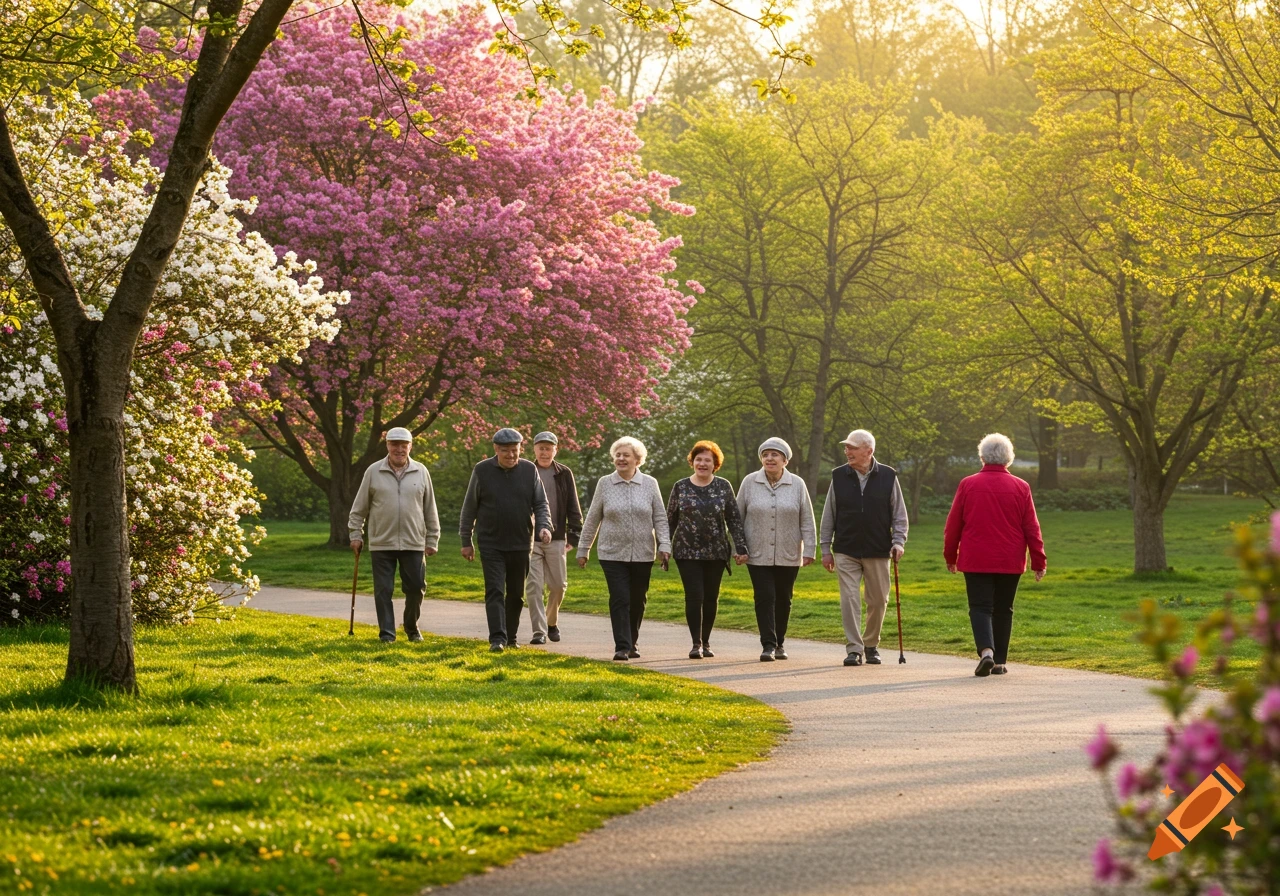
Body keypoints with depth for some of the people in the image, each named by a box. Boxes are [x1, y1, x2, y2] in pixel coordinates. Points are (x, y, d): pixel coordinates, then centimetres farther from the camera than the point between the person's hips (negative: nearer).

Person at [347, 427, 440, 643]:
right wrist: (356, 534, 3)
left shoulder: (421, 472, 5)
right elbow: (359, 508, 7)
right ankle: (387, 632, 7)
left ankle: (411, 627, 24)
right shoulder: (373, 472, 2)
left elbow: (430, 509, 10)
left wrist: (432, 539, 8)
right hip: (381, 544, -1)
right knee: (383, 590, 0)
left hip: (414, 543, 1)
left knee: (416, 588, 3)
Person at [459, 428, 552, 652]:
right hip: (491, 545, -2)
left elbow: (541, 504, 5)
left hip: (520, 544, 2)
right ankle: (497, 638, -17)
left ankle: (511, 636, 22)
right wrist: (466, 541, 3)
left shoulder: (529, 470, 2)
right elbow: (469, 508, 4)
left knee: (516, 594, 11)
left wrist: (544, 526, -15)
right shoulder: (482, 471, -2)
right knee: (495, 591, -11)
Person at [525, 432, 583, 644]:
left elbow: (573, 508, 7)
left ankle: (552, 623, 28)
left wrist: (574, 536, -1)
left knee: (558, 585, 5)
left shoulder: (564, 474, 6)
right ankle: (539, 631, -4)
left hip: (556, 539, 1)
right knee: (533, 586, -6)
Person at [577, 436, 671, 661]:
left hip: (642, 555, 1)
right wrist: (583, 549, 8)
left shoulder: (650, 484, 4)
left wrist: (664, 545, -6)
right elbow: (592, 520, 8)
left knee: (637, 602, 8)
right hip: (612, 554, -1)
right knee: (620, 600, -10)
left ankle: (631, 643, 23)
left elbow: (660, 518, 5)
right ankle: (622, 647, -11)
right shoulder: (604, 484, 3)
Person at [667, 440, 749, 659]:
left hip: (716, 552, 1)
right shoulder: (681, 487, 2)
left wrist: (740, 547, -4)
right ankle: (696, 643, -3)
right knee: (694, 596, -9)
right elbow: (670, 520, 6)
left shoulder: (723, 487, 3)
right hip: (687, 552, -1)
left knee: (711, 597, 6)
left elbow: (734, 519, 3)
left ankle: (706, 641, 19)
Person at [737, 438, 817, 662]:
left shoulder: (797, 484, 0)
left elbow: (807, 521, 2)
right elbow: (737, 518, 5)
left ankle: (779, 643, 23)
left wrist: (809, 550, -2)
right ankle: (768, 645, -10)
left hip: (788, 556, 1)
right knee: (765, 598, -9)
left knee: (783, 599, 9)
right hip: (758, 555, -1)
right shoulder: (750, 483, -1)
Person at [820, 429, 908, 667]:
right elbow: (828, 516, 8)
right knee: (849, 600, -7)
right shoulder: (839, 477, 3)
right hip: (846, 552, 0)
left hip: (878, 552, 0)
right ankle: (854, 649, -4)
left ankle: (871, 645, 24)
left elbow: (899, 514, 4)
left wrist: (898, 541, -8)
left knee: (878, 601, 6)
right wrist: (826, 548, 5)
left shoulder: (888, 477, -1)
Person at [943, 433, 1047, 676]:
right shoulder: (1020, 488, 0)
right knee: (1003, 610, 12)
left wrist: (950, 556, 14)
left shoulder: (968, 485, -2)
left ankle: (986, 650, -24)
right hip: (1010, 562, 2)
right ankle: (999, 661, 14)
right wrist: (1038, 561, 8)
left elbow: (953, 525, 2)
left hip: (976, 561, -1)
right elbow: (1032, 528, 2)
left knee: (980, 608, -1)